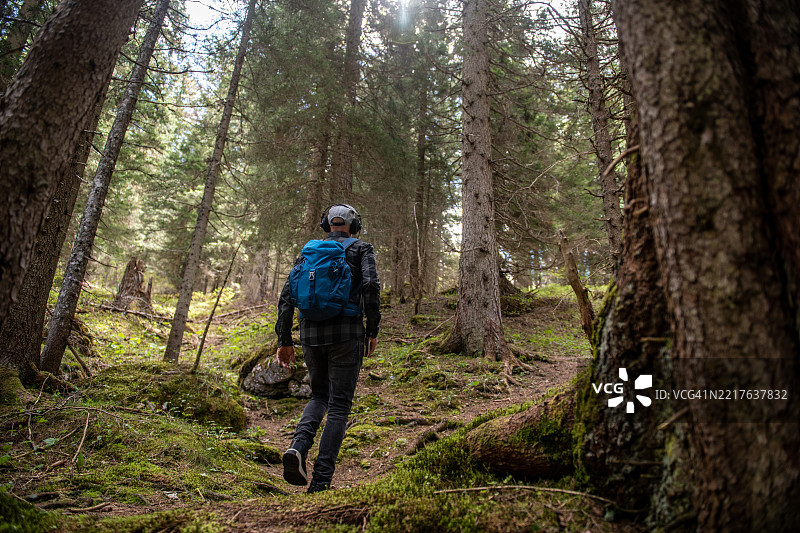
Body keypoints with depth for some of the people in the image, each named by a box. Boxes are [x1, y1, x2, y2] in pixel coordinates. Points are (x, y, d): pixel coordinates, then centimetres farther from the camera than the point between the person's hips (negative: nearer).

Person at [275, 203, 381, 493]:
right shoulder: (361, 249, 7)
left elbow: (287, 295, 8)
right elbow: (371, 285, -12)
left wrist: (284, 340, 10)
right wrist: (373, 330, -4)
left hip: (311, 333, 4)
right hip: (346, 333, -3)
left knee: (319, 395, 22)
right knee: (339, 405, 4)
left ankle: (299, 445, -6)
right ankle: (321, 480, 1)